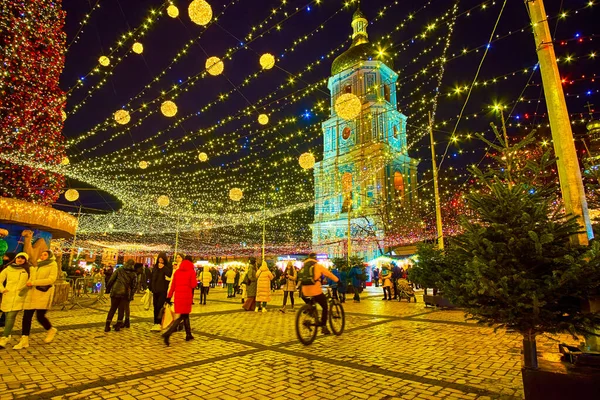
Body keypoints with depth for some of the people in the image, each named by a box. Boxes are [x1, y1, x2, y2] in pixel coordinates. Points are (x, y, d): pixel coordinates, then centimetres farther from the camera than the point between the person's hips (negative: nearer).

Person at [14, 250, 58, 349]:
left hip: (44, 294, -6)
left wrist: (33, 282, -15)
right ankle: (24, 341, 6)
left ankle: (51, 330, 22)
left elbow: (51, 279, -14)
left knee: (40, 316, -5)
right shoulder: (37, 266, 20)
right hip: (32, 293, 6)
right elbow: (32, 278, 29)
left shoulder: (53, 265, -1)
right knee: (26, 316, -1)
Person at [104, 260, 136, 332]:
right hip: (125, 294, 0)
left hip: (115, 292, 0)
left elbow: (111, 280, -2)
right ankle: (118, 325, 13)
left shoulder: (119, 270, 3)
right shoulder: (133, 274, 5)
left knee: (112, 309, 11)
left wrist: (107, 288, 9)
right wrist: (131, 295, 13)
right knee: (121, 310, 11)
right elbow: (134, 285, 6)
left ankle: (107, 326, 10)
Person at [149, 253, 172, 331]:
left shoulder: (168, 266, 2)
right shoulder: (155, 267, 14)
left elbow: (170, 274, -14)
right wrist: (151, 288, 10)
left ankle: (158, 324, -9)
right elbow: (151, 278, 15)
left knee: (159, 306, -12)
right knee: (155, 307, 8)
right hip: (155, 290, 5)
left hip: (163, 290, -5)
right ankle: (156, 323, 16)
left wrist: (163, 267, -14)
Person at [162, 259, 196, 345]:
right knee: (182, 316, -1)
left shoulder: (177, 272, 11)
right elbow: (193, 285, -8)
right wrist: (196, 281, 13)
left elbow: (173, 285, 8)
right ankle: (167, 334, -15)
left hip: (177, 296, 6)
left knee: (186, 315, 17)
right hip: (186, 296, -6)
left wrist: (169, 296, 11)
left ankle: (188, 334, 24)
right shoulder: (192, 272, -3)